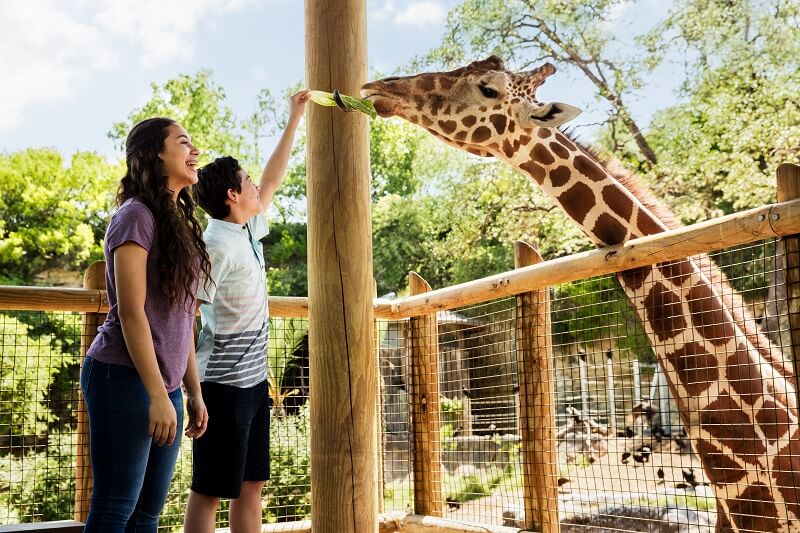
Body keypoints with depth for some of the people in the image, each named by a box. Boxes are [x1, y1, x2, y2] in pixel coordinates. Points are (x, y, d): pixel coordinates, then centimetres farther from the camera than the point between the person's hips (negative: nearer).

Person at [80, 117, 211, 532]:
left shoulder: (177, 222, 16)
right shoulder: (137, 215, -9)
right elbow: (131, 312, -16)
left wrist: (193, 391, 14)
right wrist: (159, 396, -18)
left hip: (164, 385, 8)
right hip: (124, 378, -8)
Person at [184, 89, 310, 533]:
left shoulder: (249, 231, 8)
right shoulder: (218, 245, -17)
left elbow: (272, 181, 21)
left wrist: (294, 118, 23)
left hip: (253, 380, 9)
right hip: (224, 384, -9)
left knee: (250, 486, 12)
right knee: (210, 490, -1)